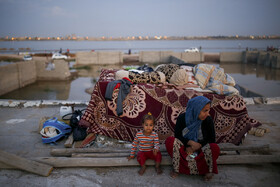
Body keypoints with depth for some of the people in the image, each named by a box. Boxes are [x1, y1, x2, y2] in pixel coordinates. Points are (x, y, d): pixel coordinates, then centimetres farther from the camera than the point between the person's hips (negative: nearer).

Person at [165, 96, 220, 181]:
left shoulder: (208, 120, -10)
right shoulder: (182, 118, -11)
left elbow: (211, 140, -7)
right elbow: (177, 136, -7)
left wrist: (196, 147, -17)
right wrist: (190, 142, -25)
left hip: (200, 149, 0)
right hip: (185, 147, 0)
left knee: (214, 148, -33)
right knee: (170, 141, -29)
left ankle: (210, 171, -3)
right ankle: (176, 169, -14)